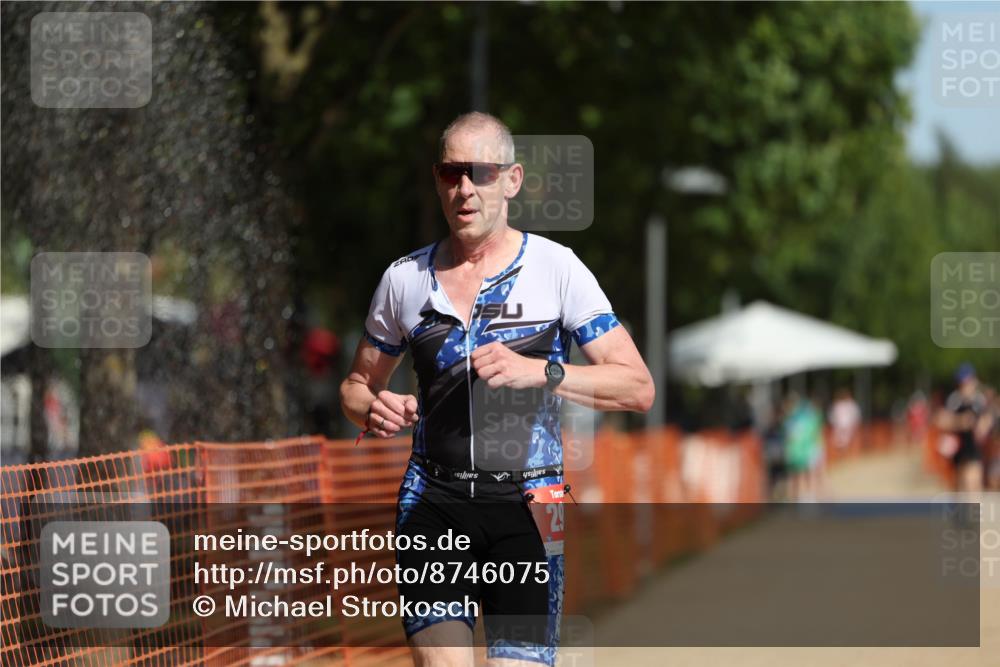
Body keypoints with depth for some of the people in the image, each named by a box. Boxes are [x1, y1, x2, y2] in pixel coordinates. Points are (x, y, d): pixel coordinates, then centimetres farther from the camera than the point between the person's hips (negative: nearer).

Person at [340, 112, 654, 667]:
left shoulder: (556, 268, 1)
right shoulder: (405, 278, 9)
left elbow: (638, 388, -3)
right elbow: (357, 385, 22)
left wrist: (539, 372, -17)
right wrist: (375, 411, -3)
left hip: (526, 509, -2)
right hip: (432, 506, 2)